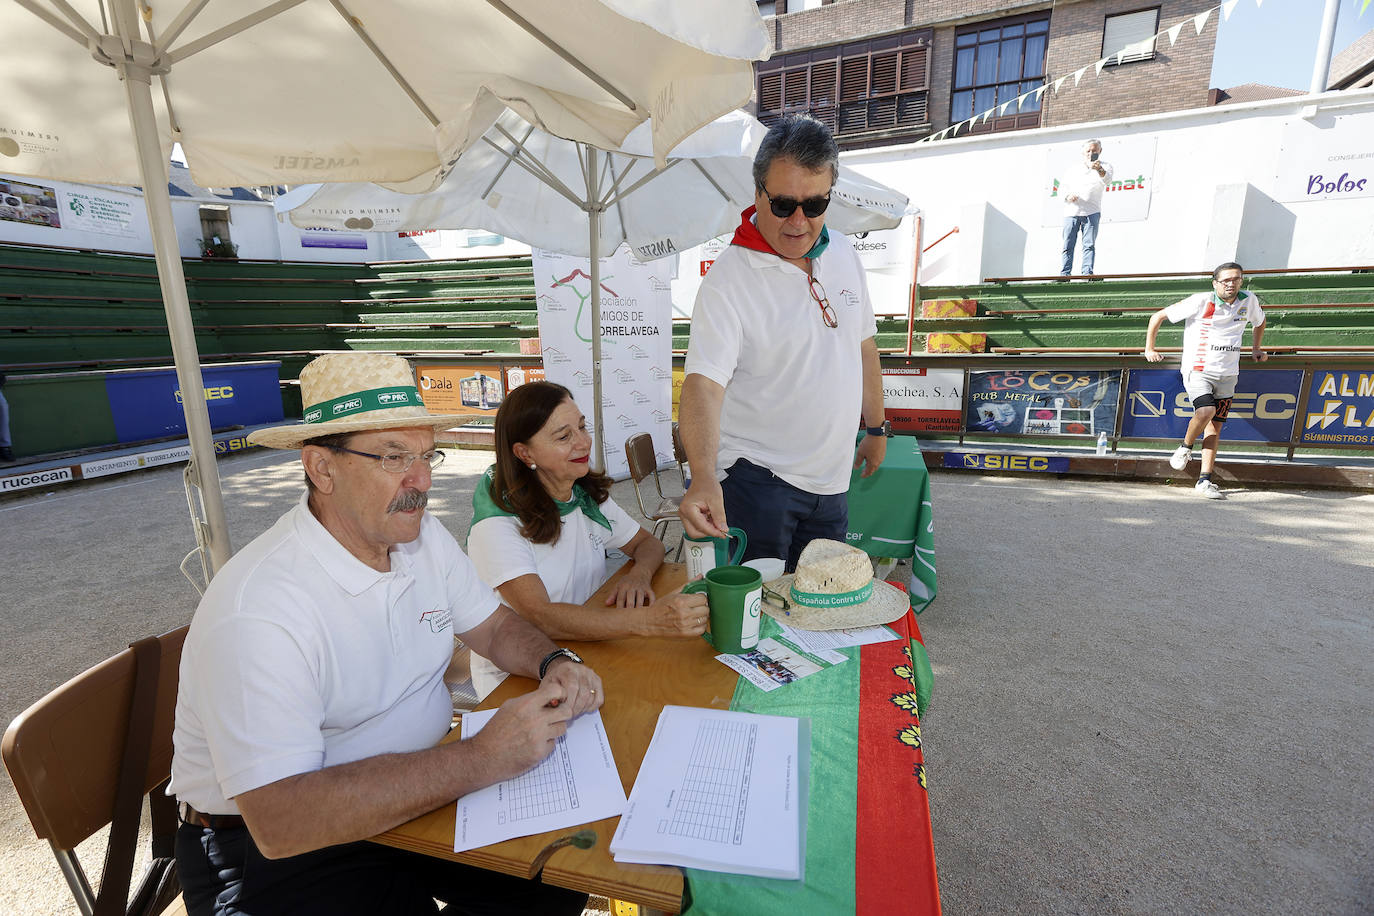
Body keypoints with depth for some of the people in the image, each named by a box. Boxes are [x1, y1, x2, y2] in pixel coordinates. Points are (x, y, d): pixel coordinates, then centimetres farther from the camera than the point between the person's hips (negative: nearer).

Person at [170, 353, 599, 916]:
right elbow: (281, 820, -32)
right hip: (277, 847, -5)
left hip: (415, 791, 6)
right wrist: (480, 759, -33)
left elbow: (496, 626, 5)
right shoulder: (257, 613, -28)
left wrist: (555, 665, -16)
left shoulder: (422, 536, -4)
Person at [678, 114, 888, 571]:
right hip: (755, 478, -6)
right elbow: (703, 383, -26)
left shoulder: (843, 253, 5)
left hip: (830, 478, 6)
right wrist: (704, 479, -40)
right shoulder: (729, 279, -16)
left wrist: (876, 427, 19)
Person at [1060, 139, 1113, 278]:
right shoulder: (1075, 169, 24)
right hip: (1071, 211, 2)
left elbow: (1107, 179, -11)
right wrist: (1068, 195, -7)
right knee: (1068, 245, -2)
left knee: (1089, 244, -9)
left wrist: (1099, 169, -34)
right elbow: (1064, 186, 18)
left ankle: (1087, 273, -14)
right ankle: (1064, 274, -2)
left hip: (1091, 212, -2)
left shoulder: (1105, 166, 12)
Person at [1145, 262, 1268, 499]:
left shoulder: (1249, 301, 6)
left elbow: (1259, 322, 29)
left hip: (1227, 375, 5)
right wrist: (1149, 349, -3)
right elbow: (1158, 316, -4)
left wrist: (1256, 349, 24)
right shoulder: (1200, 302, -9)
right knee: (1206, 411, -28)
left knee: (1214, 428, 2)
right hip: (1197, 370, -5)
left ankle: (1204, 480, 5)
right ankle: (1185, 447, 2)